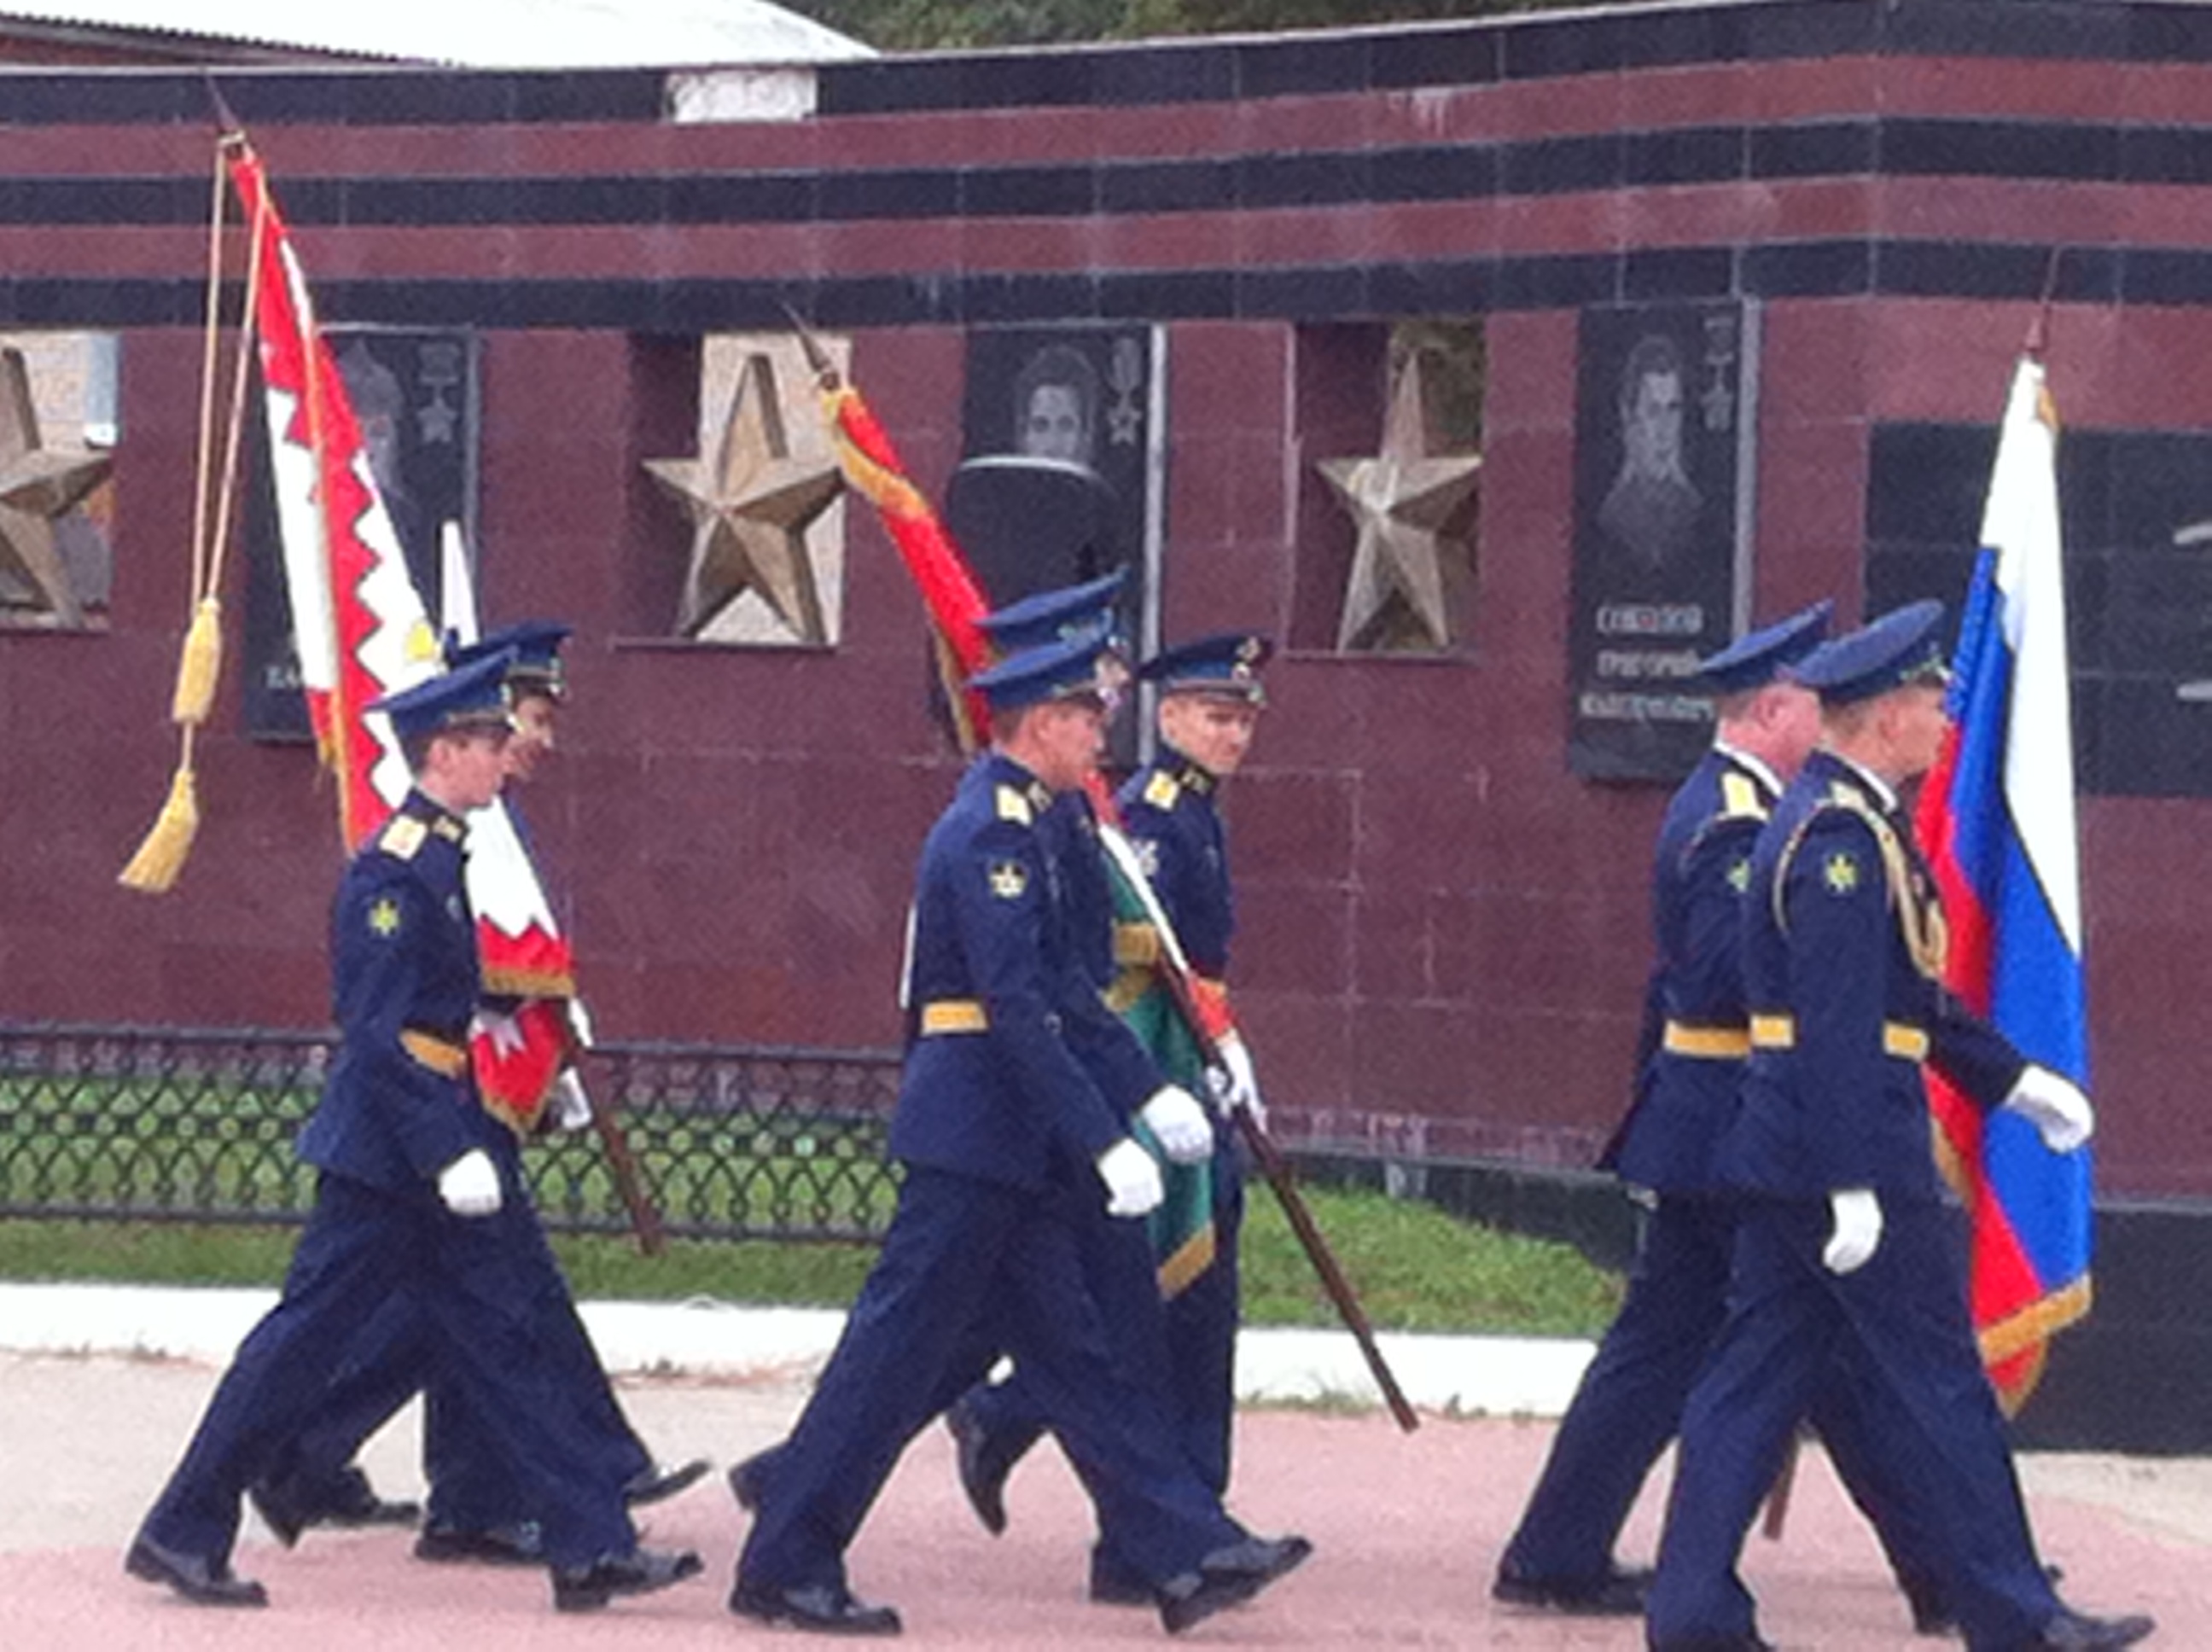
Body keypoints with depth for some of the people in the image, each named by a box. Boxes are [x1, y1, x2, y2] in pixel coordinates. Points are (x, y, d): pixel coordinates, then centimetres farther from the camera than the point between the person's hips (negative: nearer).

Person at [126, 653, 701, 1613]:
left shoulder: (440, 857, 12)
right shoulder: (393, 868, -18)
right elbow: (379, 1030, -22)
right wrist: (449, 1153, -25)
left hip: (434, 1142, 10)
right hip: (388, 1149, -10)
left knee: (497, 1342, 6)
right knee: (308, 1336, -3)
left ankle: (591, 1547, 5)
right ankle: (184, 1531, 6)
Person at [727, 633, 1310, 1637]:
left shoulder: (1011, 827, 15)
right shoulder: (990, 836, -17)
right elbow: (1019, 1012, -23)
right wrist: (1106, 1145, -24)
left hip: (1008, 1146, 10)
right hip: (975, 1140, -10)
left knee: (1071, 1347, 9)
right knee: (902, 1347, -4)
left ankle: (1190, 1554, 9)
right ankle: (785, 1565, 2)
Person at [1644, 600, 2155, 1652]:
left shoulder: (1831, 818, 15)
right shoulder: (1842, 836, -18)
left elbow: (1906, 995, 24)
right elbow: (1839, 1026, -23)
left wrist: (2010, 1080, 24)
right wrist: (1856, 1185, -25)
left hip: (1779, 1164, 10)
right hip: (1839, 1159, -10)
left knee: (1756, 1377, 9)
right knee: (1934, 1385, -1)